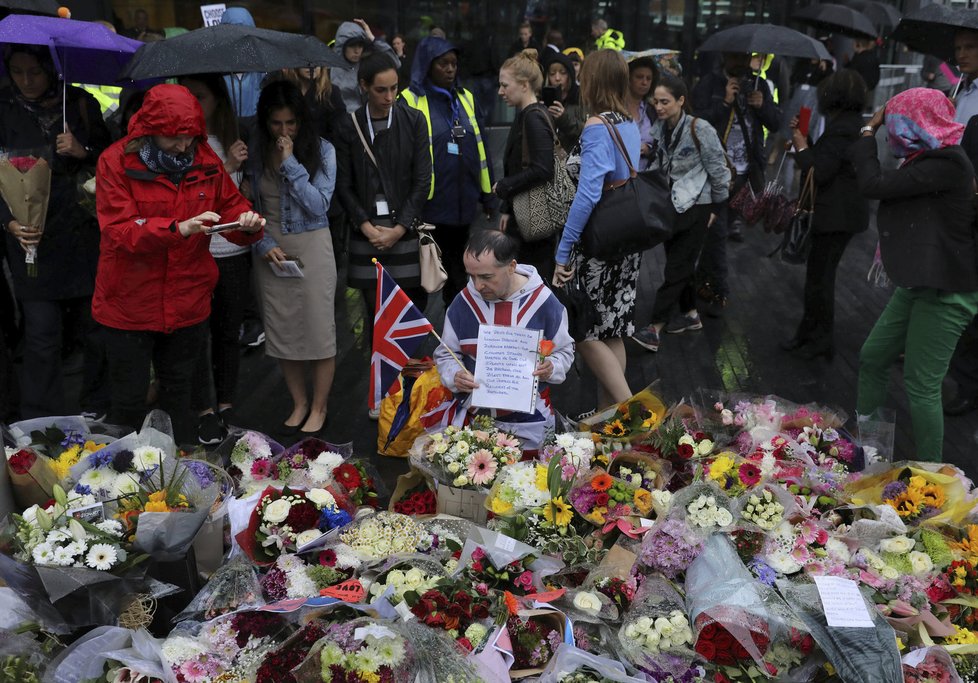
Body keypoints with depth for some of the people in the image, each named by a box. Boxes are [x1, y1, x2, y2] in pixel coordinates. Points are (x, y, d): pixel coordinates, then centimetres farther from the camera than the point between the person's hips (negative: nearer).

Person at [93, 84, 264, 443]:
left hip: (188, 303, 3)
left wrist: (247, 222, -18)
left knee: (179, 396, 19)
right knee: (129, 400, 8)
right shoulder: (116, 162, -11)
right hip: (129, 304, -3)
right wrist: (177, 228, -36)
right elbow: (119, 230, -19)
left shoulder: (206, 160, -1)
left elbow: (231, 206, 7)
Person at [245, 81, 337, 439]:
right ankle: (299, 404, 26)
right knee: (283, 331, 10)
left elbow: (319, 204, -13)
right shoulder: (257, 152, 5)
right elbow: (250, 205, 7)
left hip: (311, 247, -3)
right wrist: (263, 244, -7)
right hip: (271, 250, 3)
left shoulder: (321, 150, -5)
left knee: (319, 330, 1)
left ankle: (319, 409, 17)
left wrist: (290, 164, -17)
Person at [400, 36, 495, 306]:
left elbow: (480, 148, 14)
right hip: (428, 204, -5)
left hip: (462, 202, 5)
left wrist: (487, 194, 12)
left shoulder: (465, 98, 12)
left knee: (457, 273, 16)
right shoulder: (411, 101, -6)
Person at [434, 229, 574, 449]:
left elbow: (564, 351, 2)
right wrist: (455, 376, -18)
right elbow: (446, 354, 4)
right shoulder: (463, 302, -6)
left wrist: (551, 368, -20)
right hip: (477, 417, 1)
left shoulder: (543, 301, -10)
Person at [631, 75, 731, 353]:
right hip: (670, 205, 6)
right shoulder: (659, 129, 1)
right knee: (681, 262, 15)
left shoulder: (700, 130, -15)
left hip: (695, 207, -6)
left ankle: (655, 329, -7)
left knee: (677, 266, -5)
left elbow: (718, 170, -9)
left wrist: (716, 207, -4)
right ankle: (690, 314, 31)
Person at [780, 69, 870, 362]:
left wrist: (801, 146, -11)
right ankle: (810, 332, 25)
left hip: (836, 215, -10)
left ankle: (821, 339, 10)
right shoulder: (851, 124, 13)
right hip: (840, 211, 10)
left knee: (820, 276, -1)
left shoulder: (841, 130, -20)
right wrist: (806, 138, 8)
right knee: (818, 273, 16)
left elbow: (819, 172, -23)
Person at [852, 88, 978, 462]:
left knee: (921, 386, -4)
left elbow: (873, 185, -24)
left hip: (945, 293, -10)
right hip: (920, 285, 10)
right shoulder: (928, 160, 9)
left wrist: (868, 130, -14)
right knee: (872, 358, 15)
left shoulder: (946, 164, -21)